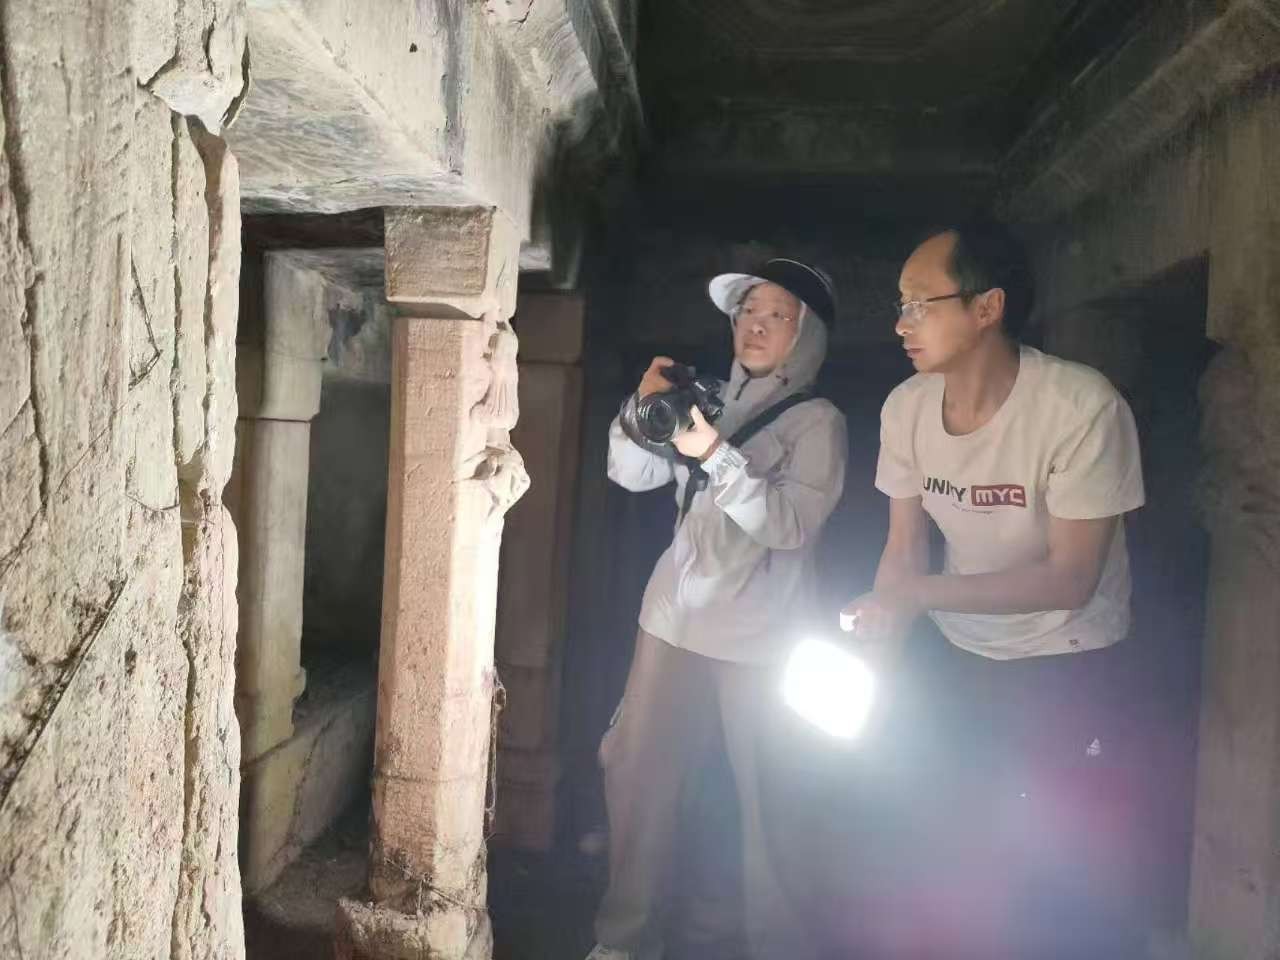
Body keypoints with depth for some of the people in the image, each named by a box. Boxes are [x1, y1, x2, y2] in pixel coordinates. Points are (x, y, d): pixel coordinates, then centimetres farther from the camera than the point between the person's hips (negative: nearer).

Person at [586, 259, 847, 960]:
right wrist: (644, 408, -12)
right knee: (635, 769, 7)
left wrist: (716, 455, -25)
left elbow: (791, 524, -16)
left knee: (766, 797, 2)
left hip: (759, 638, -4)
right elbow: (631, 475, 5)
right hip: (675, 617, 5)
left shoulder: (818, 421, -4)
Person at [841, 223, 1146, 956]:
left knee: (1062, 879, 6)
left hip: (1070, 668, -4)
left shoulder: (1084, 406, -26)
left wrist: (919, 594, -28)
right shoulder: (906, 407, -11)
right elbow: (904, 551, -3)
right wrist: (878, 661, -16)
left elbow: (1071, 579, -23)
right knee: (942, 854, 16)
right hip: (954, 657, 5)